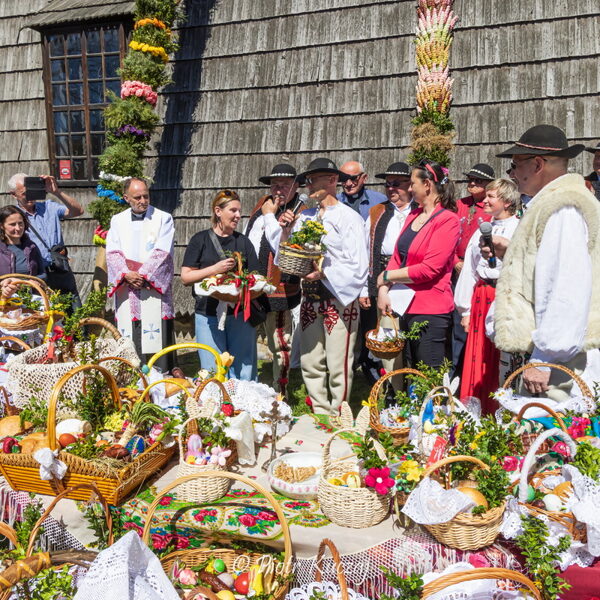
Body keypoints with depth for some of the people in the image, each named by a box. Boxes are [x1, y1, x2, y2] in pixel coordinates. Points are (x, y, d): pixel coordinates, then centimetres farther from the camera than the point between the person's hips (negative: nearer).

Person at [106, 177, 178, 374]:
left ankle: (167, 370, 1)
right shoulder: (117, 221, 14)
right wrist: (126, 274, -12)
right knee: (127, 331, 2)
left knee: (157, 332, -5)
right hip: (126, 287, 3)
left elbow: (162, 252, -5)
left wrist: (142, 274, -13)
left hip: (155, 285, -3)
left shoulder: (163, 219, 4)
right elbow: (112, 252, 4)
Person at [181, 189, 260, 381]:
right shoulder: (200, 240, 4)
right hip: (209, 314, -2)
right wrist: (215, 269, -13)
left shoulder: (243, 241, 12)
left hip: (241, 314, 2)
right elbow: (186, 277, -1)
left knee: (244, 374, 3)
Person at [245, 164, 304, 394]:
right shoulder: (263, 204, 12)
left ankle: (280, 394, 15)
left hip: (278, 288, -7)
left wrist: (269, 216, -13)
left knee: (280, 345, 2)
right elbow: (246, 239, 22)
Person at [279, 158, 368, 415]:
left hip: (339, 298, -6)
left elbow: (359, 267, -12)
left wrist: (325, 273, -21)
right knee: (310, 363, 11)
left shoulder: (349, 217, -6)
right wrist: (286, 230, -3)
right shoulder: (305, 216, 10)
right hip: (310, 297, 6)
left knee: (338, 365, -1)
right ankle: (320, 416, 25)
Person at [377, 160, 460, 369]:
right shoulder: (412, 216, 14)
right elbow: (397, 257, 11)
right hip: (405, 306, 8)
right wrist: (384, 289, -4)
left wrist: (387, 276, -8)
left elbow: (429, 269, -18)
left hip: (431, 311, -8)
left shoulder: (448, 220, -10)